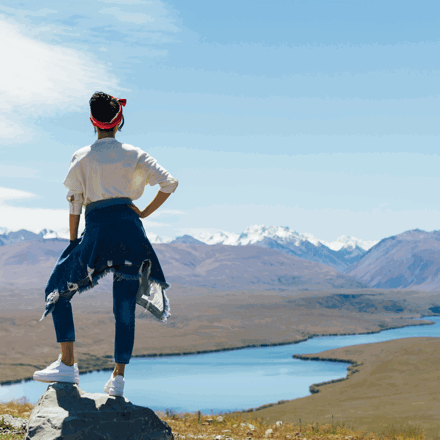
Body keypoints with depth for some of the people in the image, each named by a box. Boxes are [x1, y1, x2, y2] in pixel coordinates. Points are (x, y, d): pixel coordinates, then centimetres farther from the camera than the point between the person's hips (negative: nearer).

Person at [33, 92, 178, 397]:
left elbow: (74, 203, 3)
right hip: (130, 229, 3)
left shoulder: (81, 157, 5)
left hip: (97, 229, -2)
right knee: (125, 307, 8)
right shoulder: (134, 154, 9)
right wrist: (145, 213, 10)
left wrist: (73, 242, 9)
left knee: (58, 289, 11)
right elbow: (170, 182, 3)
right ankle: (119, 378, 6)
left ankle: (68, 365, 0)